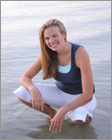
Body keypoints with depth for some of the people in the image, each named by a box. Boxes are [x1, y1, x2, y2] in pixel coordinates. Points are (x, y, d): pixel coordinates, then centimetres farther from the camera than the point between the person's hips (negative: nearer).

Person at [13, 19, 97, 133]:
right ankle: (52, 114, 7)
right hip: (60, 93, 4)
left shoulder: (80, 53, -28)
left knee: (78, 120, -39)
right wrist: (34, 89, -35)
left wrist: (63, 110, -37)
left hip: (81, 98, -4)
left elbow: (88, 95, -28)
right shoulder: (47, 55, -13)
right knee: (22, 93, -17)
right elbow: (24, 78, -11)